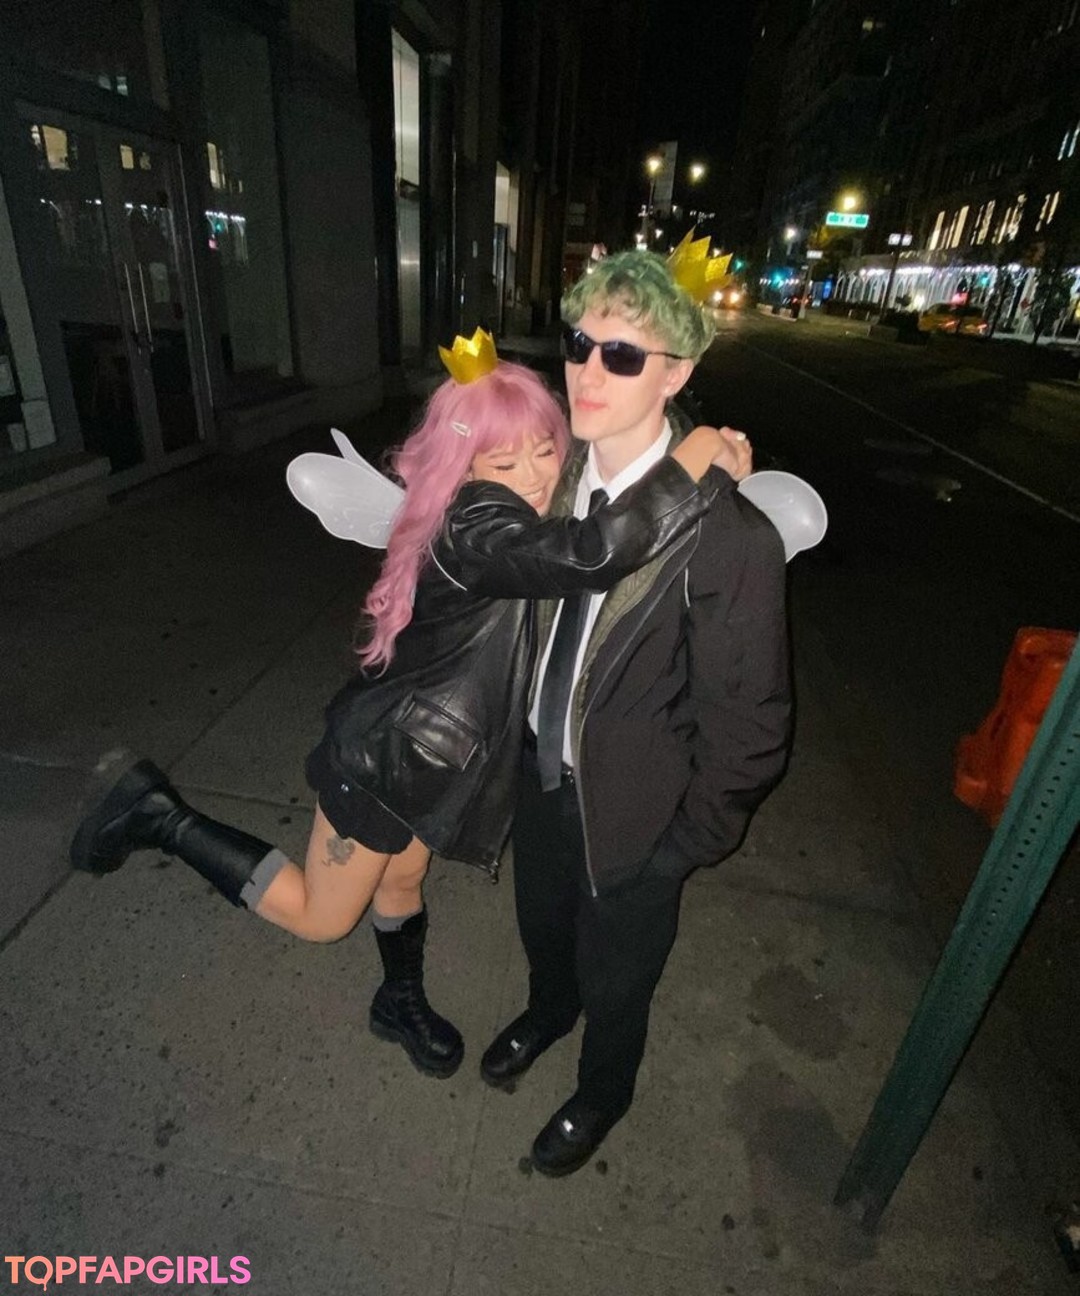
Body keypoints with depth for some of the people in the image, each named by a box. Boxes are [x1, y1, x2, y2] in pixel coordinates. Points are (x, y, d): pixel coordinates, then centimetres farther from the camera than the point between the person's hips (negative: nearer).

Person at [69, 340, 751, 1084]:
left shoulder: (515, 521, -1)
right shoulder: (477, 526, -32)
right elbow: (592, 555, -48)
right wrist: (688, 471, -36)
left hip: (427, 745, 9)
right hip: (387, 753, -8)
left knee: (403, 881, 29)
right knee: (321, 914, 13)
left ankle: (402, 1004, 56)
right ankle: (159, 817, 20)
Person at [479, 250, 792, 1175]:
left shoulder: (730, 539, -29)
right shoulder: (557, 473, -10)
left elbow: (747, 724, -19)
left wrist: (686, 848, -9)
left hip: (629, 809, -5)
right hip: (542, 769, 5)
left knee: (615, 974, 23)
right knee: (543, 925, 32)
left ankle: (602, 1094, 58)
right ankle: (548, 1012, 68)